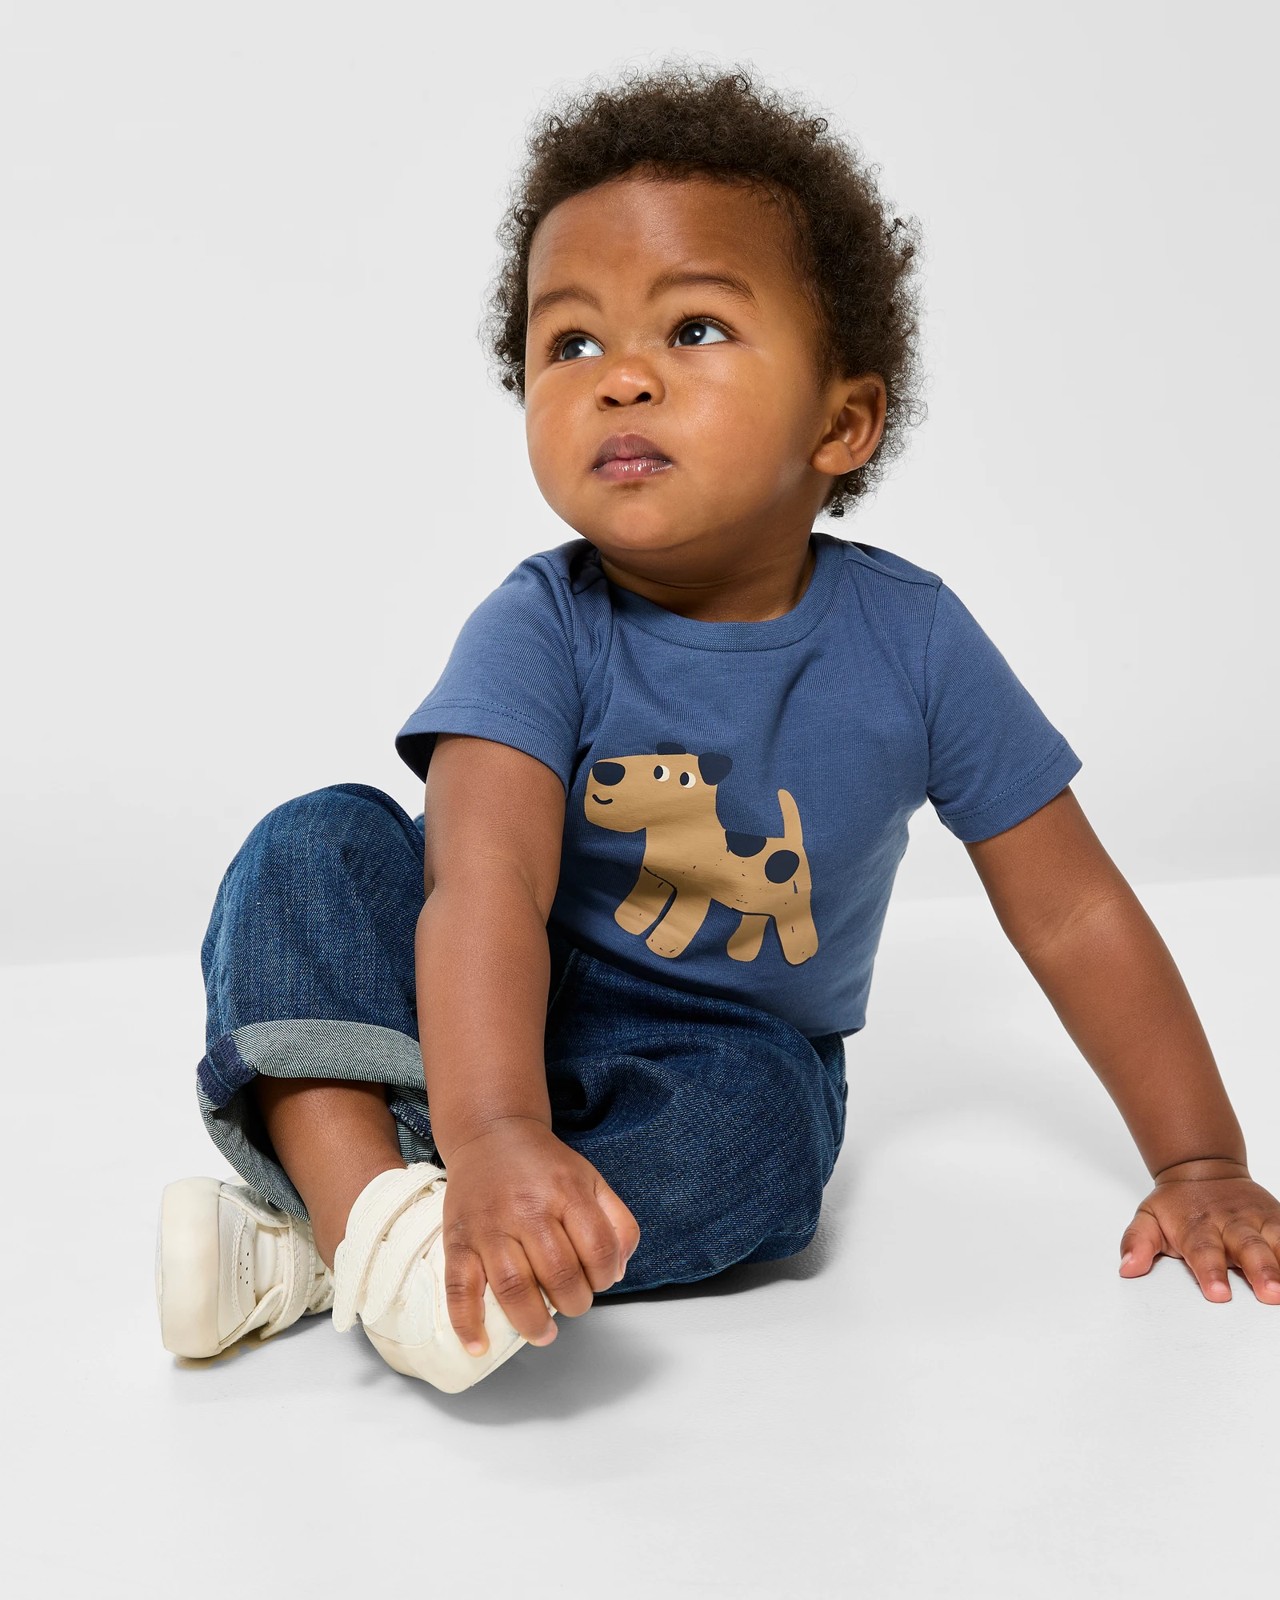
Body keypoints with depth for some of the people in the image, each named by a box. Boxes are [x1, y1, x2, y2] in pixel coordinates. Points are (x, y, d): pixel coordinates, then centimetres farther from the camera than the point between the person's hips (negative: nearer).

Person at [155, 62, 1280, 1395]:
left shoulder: (910, 640, -12)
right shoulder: (540, 631, -18)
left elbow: (1074, 914, -6)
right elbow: (489, 883, -35)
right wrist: (494, 1130, -53)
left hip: (716, 1061, 1)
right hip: (495, 1034, -1)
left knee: (757, 1115, -33)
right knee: (318, 845, -22)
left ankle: (305, 1251, -32)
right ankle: (366, 1197, -38)